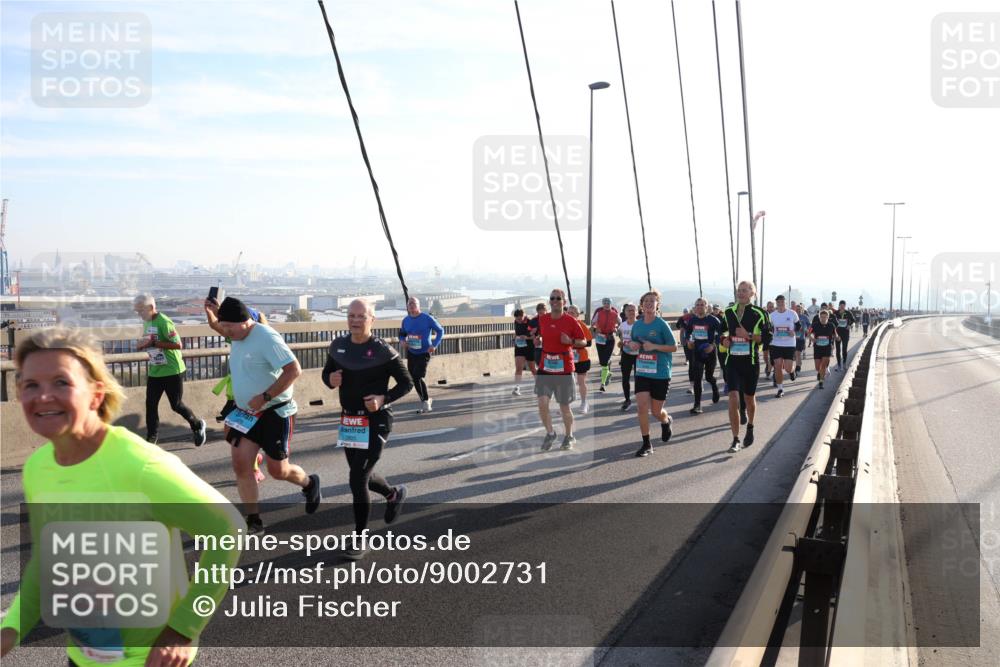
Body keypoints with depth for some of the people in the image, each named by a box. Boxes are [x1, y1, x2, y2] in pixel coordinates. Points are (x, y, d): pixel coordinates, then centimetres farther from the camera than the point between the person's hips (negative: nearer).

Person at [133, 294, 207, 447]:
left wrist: (153, 343, -26)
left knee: (176, 405, 1)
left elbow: (177, 344, -24)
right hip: (154, 371, 7)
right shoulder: (148, 322, 7)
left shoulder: (164, 322, -19)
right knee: (150, 404, 2)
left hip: (172, 371, -7)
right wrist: (143, 345, -1)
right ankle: (151, 438, 8)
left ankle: (197, 425, 25)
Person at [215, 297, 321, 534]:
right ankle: (253, 521, 10)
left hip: (275, 412, -8)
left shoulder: (266, 338, -21)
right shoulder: (237, 339, 6)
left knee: (278, 470, 1)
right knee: (240, 464, -1)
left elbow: (294, 370, -27)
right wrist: (239, 402, 18)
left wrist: (264, 397, -27)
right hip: (247, 413, 8)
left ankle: (310, 484, 33)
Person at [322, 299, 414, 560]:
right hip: (348, 420, 6)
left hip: (375, 422, -6)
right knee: (363, 475, 19)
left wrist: (384, 399, -22)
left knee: (357, 479, -9)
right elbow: (327, 372, 16)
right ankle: (394, 494, 51)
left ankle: (359, 539, 8)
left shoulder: (382, 351, -14)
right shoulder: (338, 346, 2)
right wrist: (330, 380, -8)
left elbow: (406, 383, -6)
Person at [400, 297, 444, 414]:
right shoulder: (406, 320, 2)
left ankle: (426, 402, 2)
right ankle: (425, 400, 30)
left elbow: (440, 330, -5)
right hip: (411, 353, 6)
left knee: (417, 377, -15)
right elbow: (402, 334, 16)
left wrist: (434, 345, -15)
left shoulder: (427, 318, -12)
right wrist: (403, 341, -6)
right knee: (413, 378, 10)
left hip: (424, 353, -6)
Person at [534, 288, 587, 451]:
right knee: (542, 403, -9)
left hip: (564, 368, -2)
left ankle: (569, 436, 30)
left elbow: (584, 341, 0)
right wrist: (537, 341, 0)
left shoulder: (571, 321, -5)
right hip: (545, 367, 3)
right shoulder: (542, 319, 5)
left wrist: (571, 341, -18)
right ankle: (550, 433, 15)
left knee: (564, 407, 7)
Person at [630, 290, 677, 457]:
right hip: (642, 372, 3)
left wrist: (654, 346, -20)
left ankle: (667, 421, 43)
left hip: (661, 373, -3)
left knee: (656, 411, 6)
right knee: (642, 406, -9)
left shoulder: (662, 325, -9)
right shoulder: (637, 325, 5)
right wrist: (632, 344, -3)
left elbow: (674, 347, -7)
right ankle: (646, 444, 3)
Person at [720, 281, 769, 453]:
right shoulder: (729, 312, 7)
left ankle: (750, 428, 43)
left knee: (749, 398, 15)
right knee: (733, 399, -10)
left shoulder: (759, 313, -5)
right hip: (732, 361, 2)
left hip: (751, 361, -2)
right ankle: (736, 440, -5)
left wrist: (748, 335, -19)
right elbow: (722, 331, 22)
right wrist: (724, 339, 1)